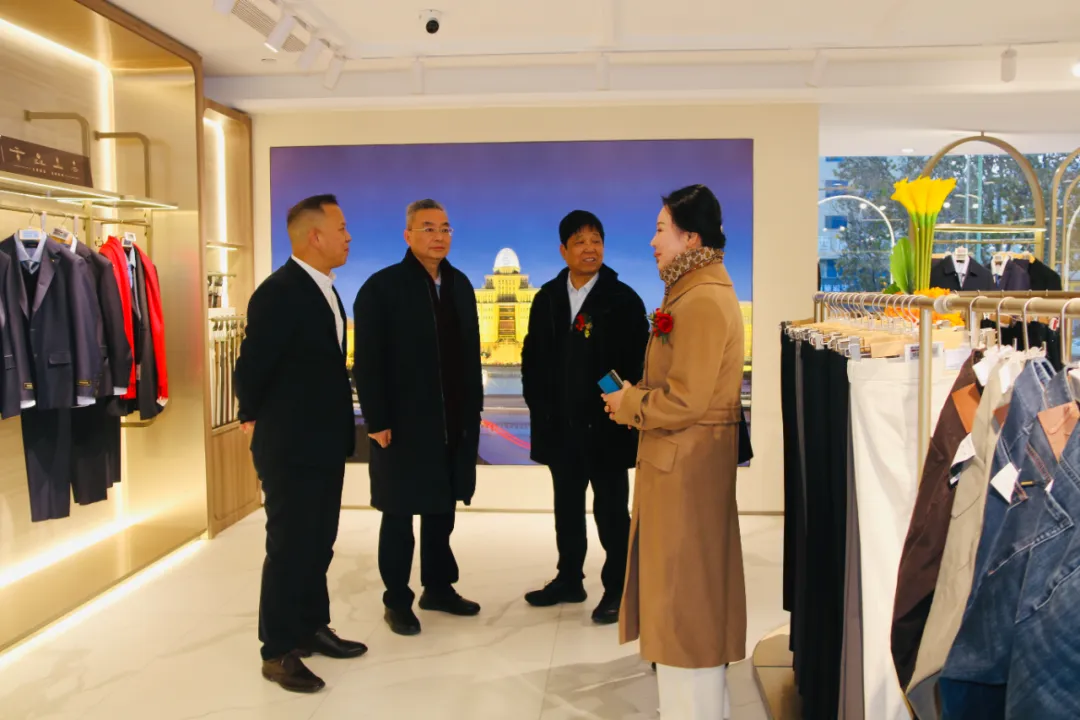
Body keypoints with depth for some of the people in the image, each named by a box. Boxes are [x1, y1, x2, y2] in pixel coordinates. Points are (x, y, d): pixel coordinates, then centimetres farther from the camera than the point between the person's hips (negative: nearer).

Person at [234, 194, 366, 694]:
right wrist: (256, 421, -3)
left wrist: (340, 427, 11)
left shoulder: (324, 290, 10)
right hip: (291, 448, -8)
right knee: (288, 548, 2)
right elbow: (251, 367, -17)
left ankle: (311, 629, 32)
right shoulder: (279, 292, -19)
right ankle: (278, 651, 16)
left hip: (325, 443, 9)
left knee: (318, 544, 17)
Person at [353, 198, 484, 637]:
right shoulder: (381, 287, -9)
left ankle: (438, 588, 31)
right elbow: (367, 363, -12)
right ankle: (397, 601, 20)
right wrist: (377, 422, -16)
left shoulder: (460, 284, 9)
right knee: (399, 515, 7)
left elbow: (470, 353, 11)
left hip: (455, 423, 6)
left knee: (441, 510, 16)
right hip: (403, 424, -5)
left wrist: (474, 406, 7)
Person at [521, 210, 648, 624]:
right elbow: (532, 357, 11)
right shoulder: (548, 298, 7)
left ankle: (617, 589, 16)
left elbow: (638, 362, -9)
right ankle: (569, 579, 29)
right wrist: (539, 406, 4)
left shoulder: (623, 299, -6)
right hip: (560, 425, 5)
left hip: (606, 425, -4)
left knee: (611, 510, 5)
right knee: (567, 507, 15)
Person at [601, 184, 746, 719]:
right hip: (680, 464, 10)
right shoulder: (696, 293, 13)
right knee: (685, 594, 19)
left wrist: (627, 405, -9)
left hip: (687, 471, -10)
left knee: (683, 595, 1)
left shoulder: (703, 302, -19)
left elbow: (685, 400, -23)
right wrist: (635, 396, 6)